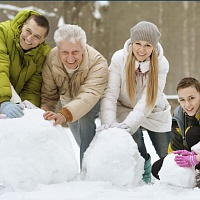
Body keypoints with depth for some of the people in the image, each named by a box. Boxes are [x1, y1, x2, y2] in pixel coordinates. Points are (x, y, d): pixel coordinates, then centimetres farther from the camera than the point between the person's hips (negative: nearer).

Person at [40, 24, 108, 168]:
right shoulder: (51, 60, -30)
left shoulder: (98, 63, -41)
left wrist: (64, 115, -68)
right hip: (69, 102, 4)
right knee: (82, 141, 18)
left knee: (84, 116, -34)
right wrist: (45, 112, -47)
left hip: (95, 103, -4)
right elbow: (49, 94, -24)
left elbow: (89, 94, -54)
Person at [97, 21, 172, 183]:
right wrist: (108, 123, -42)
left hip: (155, 112, 1)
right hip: (126, 110, -1)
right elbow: (110, 94, -26)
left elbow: (148, 100, -29)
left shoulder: (161, 64, -21)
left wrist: (128, 124, -42)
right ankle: (144, 175, 3)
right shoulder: (119, 58, -22)